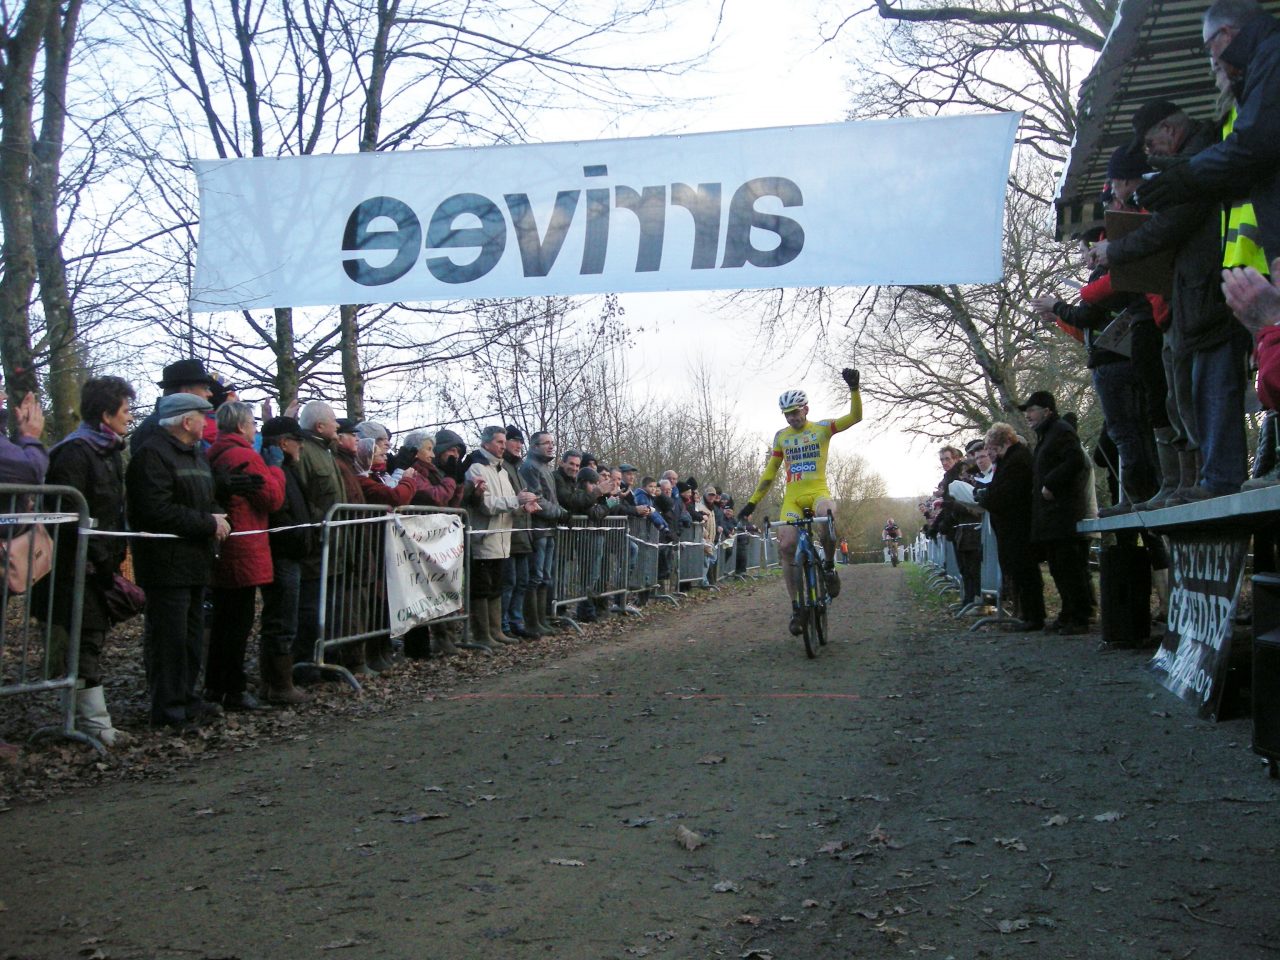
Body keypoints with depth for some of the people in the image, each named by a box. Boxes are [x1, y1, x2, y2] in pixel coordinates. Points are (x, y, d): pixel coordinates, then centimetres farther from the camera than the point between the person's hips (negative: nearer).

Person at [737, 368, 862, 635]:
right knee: (786, 546, -15)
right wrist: (752, 502, 10)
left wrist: (853, 388, -25)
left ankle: (830, 567, -11)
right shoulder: (781, 436, 11)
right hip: (792, 496, 3)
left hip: (818, 491, -3)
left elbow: (855, 416, -8)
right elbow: (770, 471, 15)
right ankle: (796, 607, -2)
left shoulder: (822, 428, 3)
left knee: (826, 517, -38)